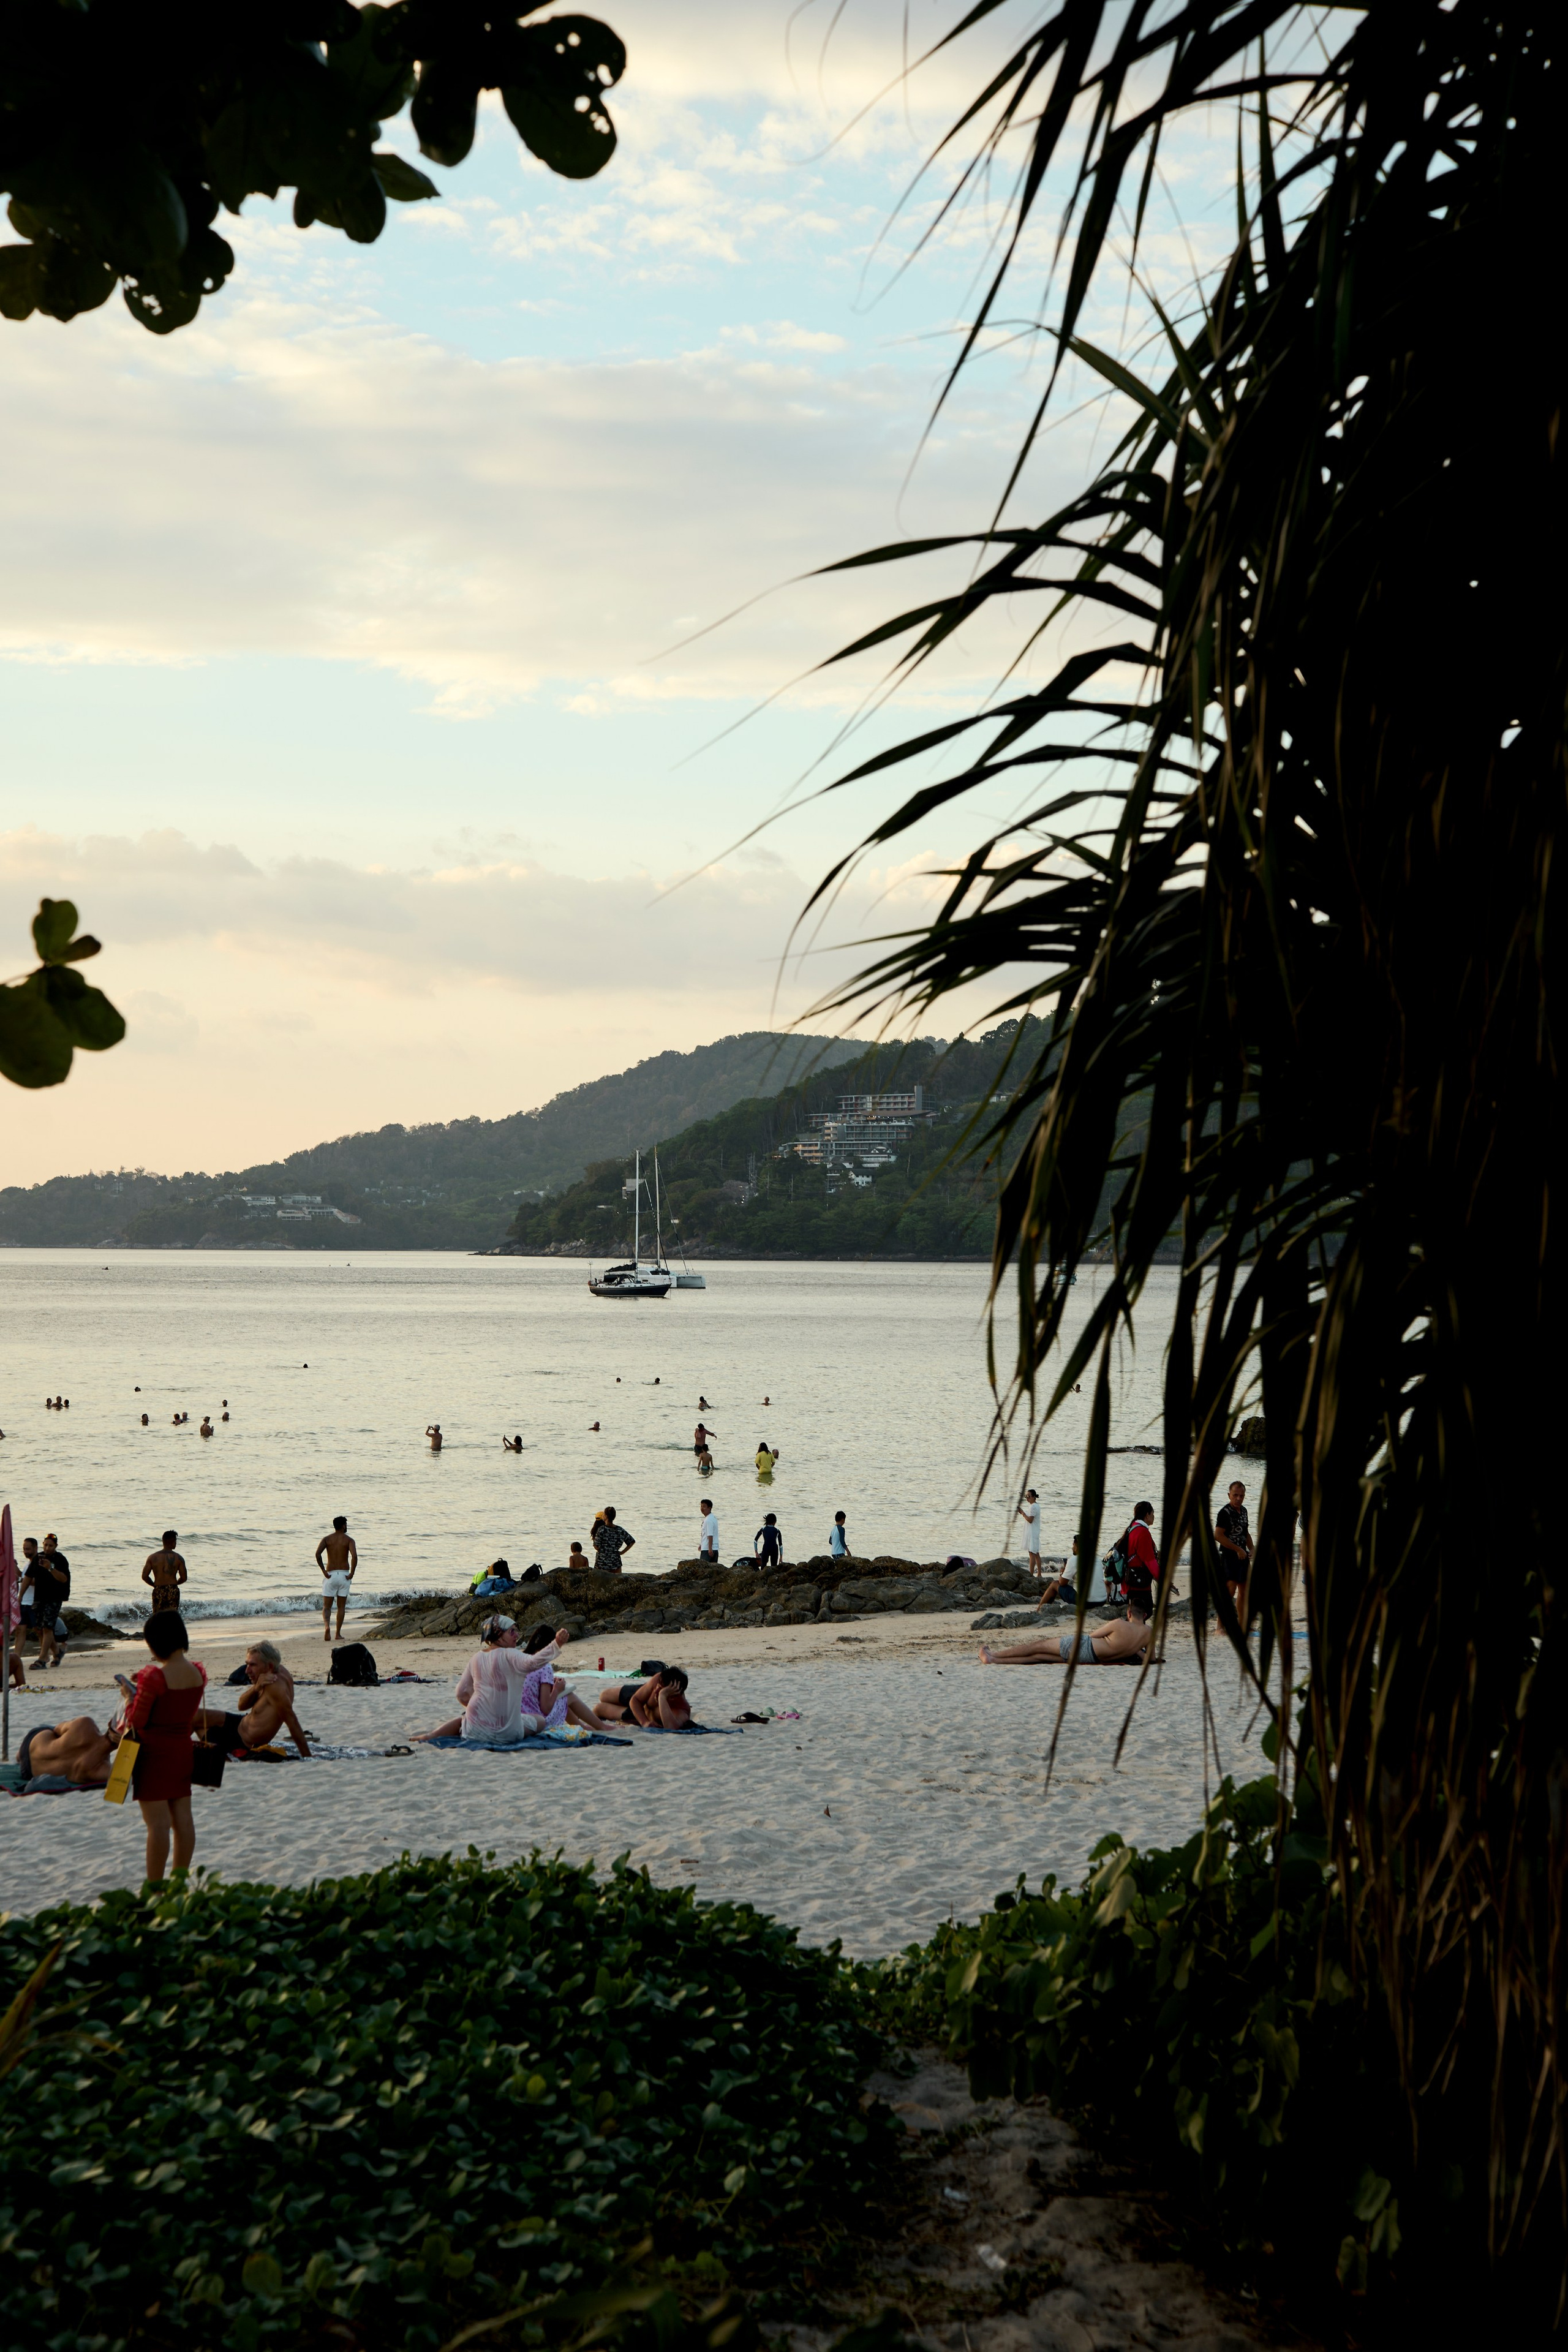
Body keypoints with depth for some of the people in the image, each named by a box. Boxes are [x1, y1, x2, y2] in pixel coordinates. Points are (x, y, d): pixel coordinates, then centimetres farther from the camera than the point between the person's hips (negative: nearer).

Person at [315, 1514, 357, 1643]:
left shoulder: (327, 1539, 4)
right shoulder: (349, 1540, -1)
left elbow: (318, 1553, -13)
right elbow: (354, 1556, -18)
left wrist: (324, 1571, -8)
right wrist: (352, 1573, -10)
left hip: (331, 1575, 0)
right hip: (344, 1575, 0)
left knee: (327, 1607, 4)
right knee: (341, 1607, 12)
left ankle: (327, 1626, -24)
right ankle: (338, 1634, 10)